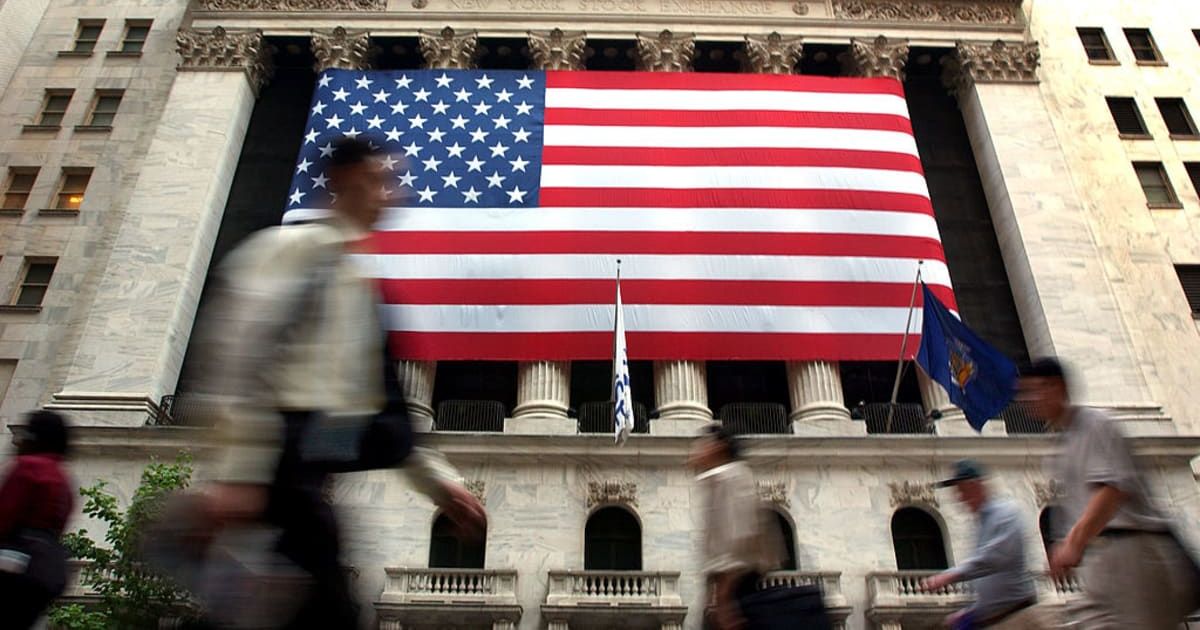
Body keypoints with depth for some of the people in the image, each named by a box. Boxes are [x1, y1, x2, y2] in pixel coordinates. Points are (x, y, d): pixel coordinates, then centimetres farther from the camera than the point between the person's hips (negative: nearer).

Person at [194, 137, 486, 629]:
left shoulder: (360, 279, 22)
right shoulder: (296, 247, -2)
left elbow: (379, 403, 23)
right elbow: (241, 349, -15)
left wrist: (438, 480, 20)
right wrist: (240, 471, -22)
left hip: (315, 462, 9)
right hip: (288, 452, -9)